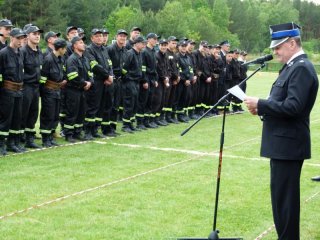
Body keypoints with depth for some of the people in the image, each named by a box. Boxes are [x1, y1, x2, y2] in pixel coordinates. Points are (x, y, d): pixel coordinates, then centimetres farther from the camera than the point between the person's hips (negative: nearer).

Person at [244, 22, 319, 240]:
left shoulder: (302, 68, -17)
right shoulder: (293, 66, 15)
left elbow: (293, 107, -26)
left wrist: (260, 104, -18)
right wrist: (262, 108, 4)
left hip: (288, 144, -10)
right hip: (283, 141, 10)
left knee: (284, 196, -4)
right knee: (282, 195, 17)